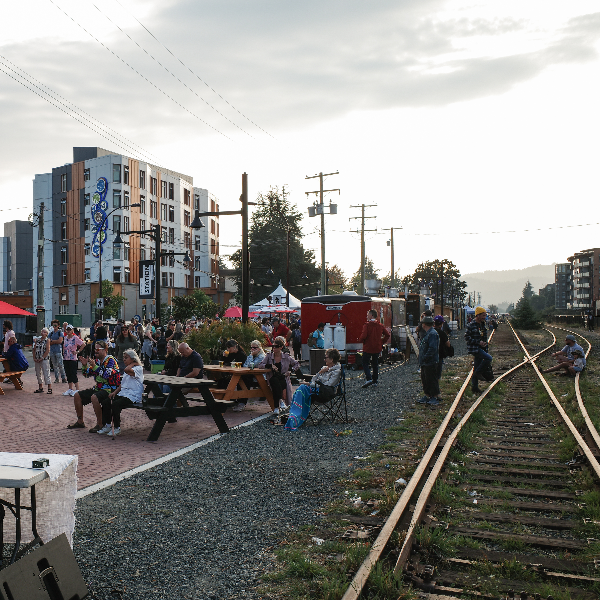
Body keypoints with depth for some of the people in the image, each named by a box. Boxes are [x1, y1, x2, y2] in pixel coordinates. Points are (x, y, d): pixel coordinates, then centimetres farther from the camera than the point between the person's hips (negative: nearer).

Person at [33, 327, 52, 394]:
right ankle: (40, 388, 21)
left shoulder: (47, 340, -4)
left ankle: (50, 388, -6)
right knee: (38, 373, 11)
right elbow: (34, 349, 12)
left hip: (44, 359, -6)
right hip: (37, 360, 6)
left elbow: (47, 350, -11)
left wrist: (42, 358, -15)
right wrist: (34, 358, 0)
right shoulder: (37, 340, 13)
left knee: (46, 374, -8)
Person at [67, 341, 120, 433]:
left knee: (94, 397, -35)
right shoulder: (97, 360, 12)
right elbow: (87, 374, 17)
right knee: (77, 395, 6)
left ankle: (100, 424, -23)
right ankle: (80, 422, 15)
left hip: (109, 389, -9)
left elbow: (106, 375, -26)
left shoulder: (111, 360, -11)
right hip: (98, 388, 9)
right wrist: (85, 365, -1)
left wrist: (94, 366, -29)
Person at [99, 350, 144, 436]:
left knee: (115, 404, -28)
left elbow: (127, 370, -27)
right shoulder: (128, 369, 24)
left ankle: (117, 428, -14)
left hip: (133, 396, -9)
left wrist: (133, 363, -9)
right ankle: (107, 425, 3)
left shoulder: (139, 368, -6)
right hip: (123, 393, 9)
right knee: (105, 403, -8)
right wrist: (114, 392, 9)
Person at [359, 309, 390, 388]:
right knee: (375, 364, 14)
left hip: (368, 348, -6)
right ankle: (375, 381, 17)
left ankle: (368, 379, -17)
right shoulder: (380, 325, 6)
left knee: (365, 364, 2)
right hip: (377, 348, 6)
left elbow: (363, 336, -23)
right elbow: (387, 335, 7)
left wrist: (360, 340, -3)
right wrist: (382, 342, 11)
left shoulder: (367, 325, -13)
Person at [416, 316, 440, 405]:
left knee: (432, 380, -3)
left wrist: (425, 358, -20)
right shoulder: (426, 333, 15)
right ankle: (427, 396, 25)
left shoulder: (432, 334, -18)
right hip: (425, 363, 10)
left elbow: (432, 349, -25)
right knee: (425, 380, 16)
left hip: (430, 363, -10)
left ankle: (434, 398, 4)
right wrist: (421, 359, 16)